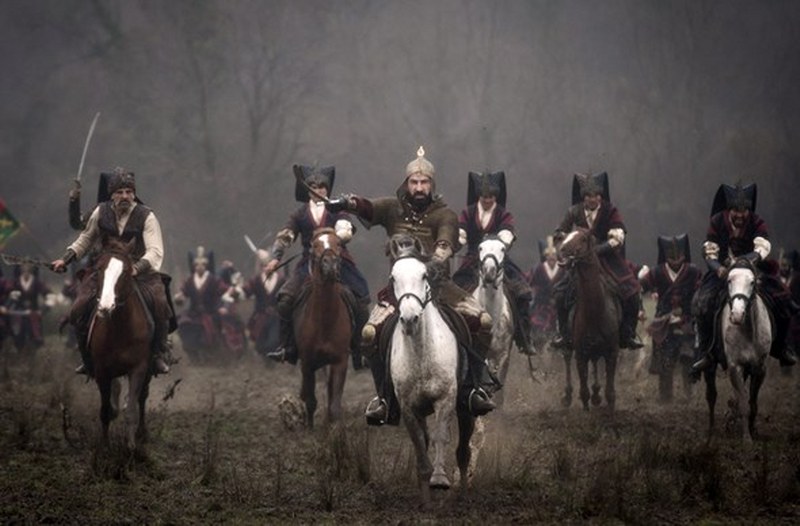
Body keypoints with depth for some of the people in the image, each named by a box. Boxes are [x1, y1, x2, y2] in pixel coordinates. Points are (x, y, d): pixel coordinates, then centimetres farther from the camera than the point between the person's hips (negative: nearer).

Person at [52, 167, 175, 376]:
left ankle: (161, 354, -11)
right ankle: (89, 360, 8)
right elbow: (85, 240, 19)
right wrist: (65, 259, 8)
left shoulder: (146, 216, -9)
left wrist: (137, 267, -39)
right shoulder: (101, 213, 2)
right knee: (79, 309, -13)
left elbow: (155, 251, -20)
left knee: (158, 302, -29)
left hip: (141, 271, -3)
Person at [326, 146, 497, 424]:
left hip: (438, 284, 0)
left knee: (483, 321, -19)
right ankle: (384, 395, -3)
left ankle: (473, 387, -4)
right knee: (370, 333, -22)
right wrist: (347, 203, -36)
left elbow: (446, 244, -17)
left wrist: (436, 262, -39)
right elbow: (368, 207, -13)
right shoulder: (393, 209, 7)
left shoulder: (444, 215, 2)